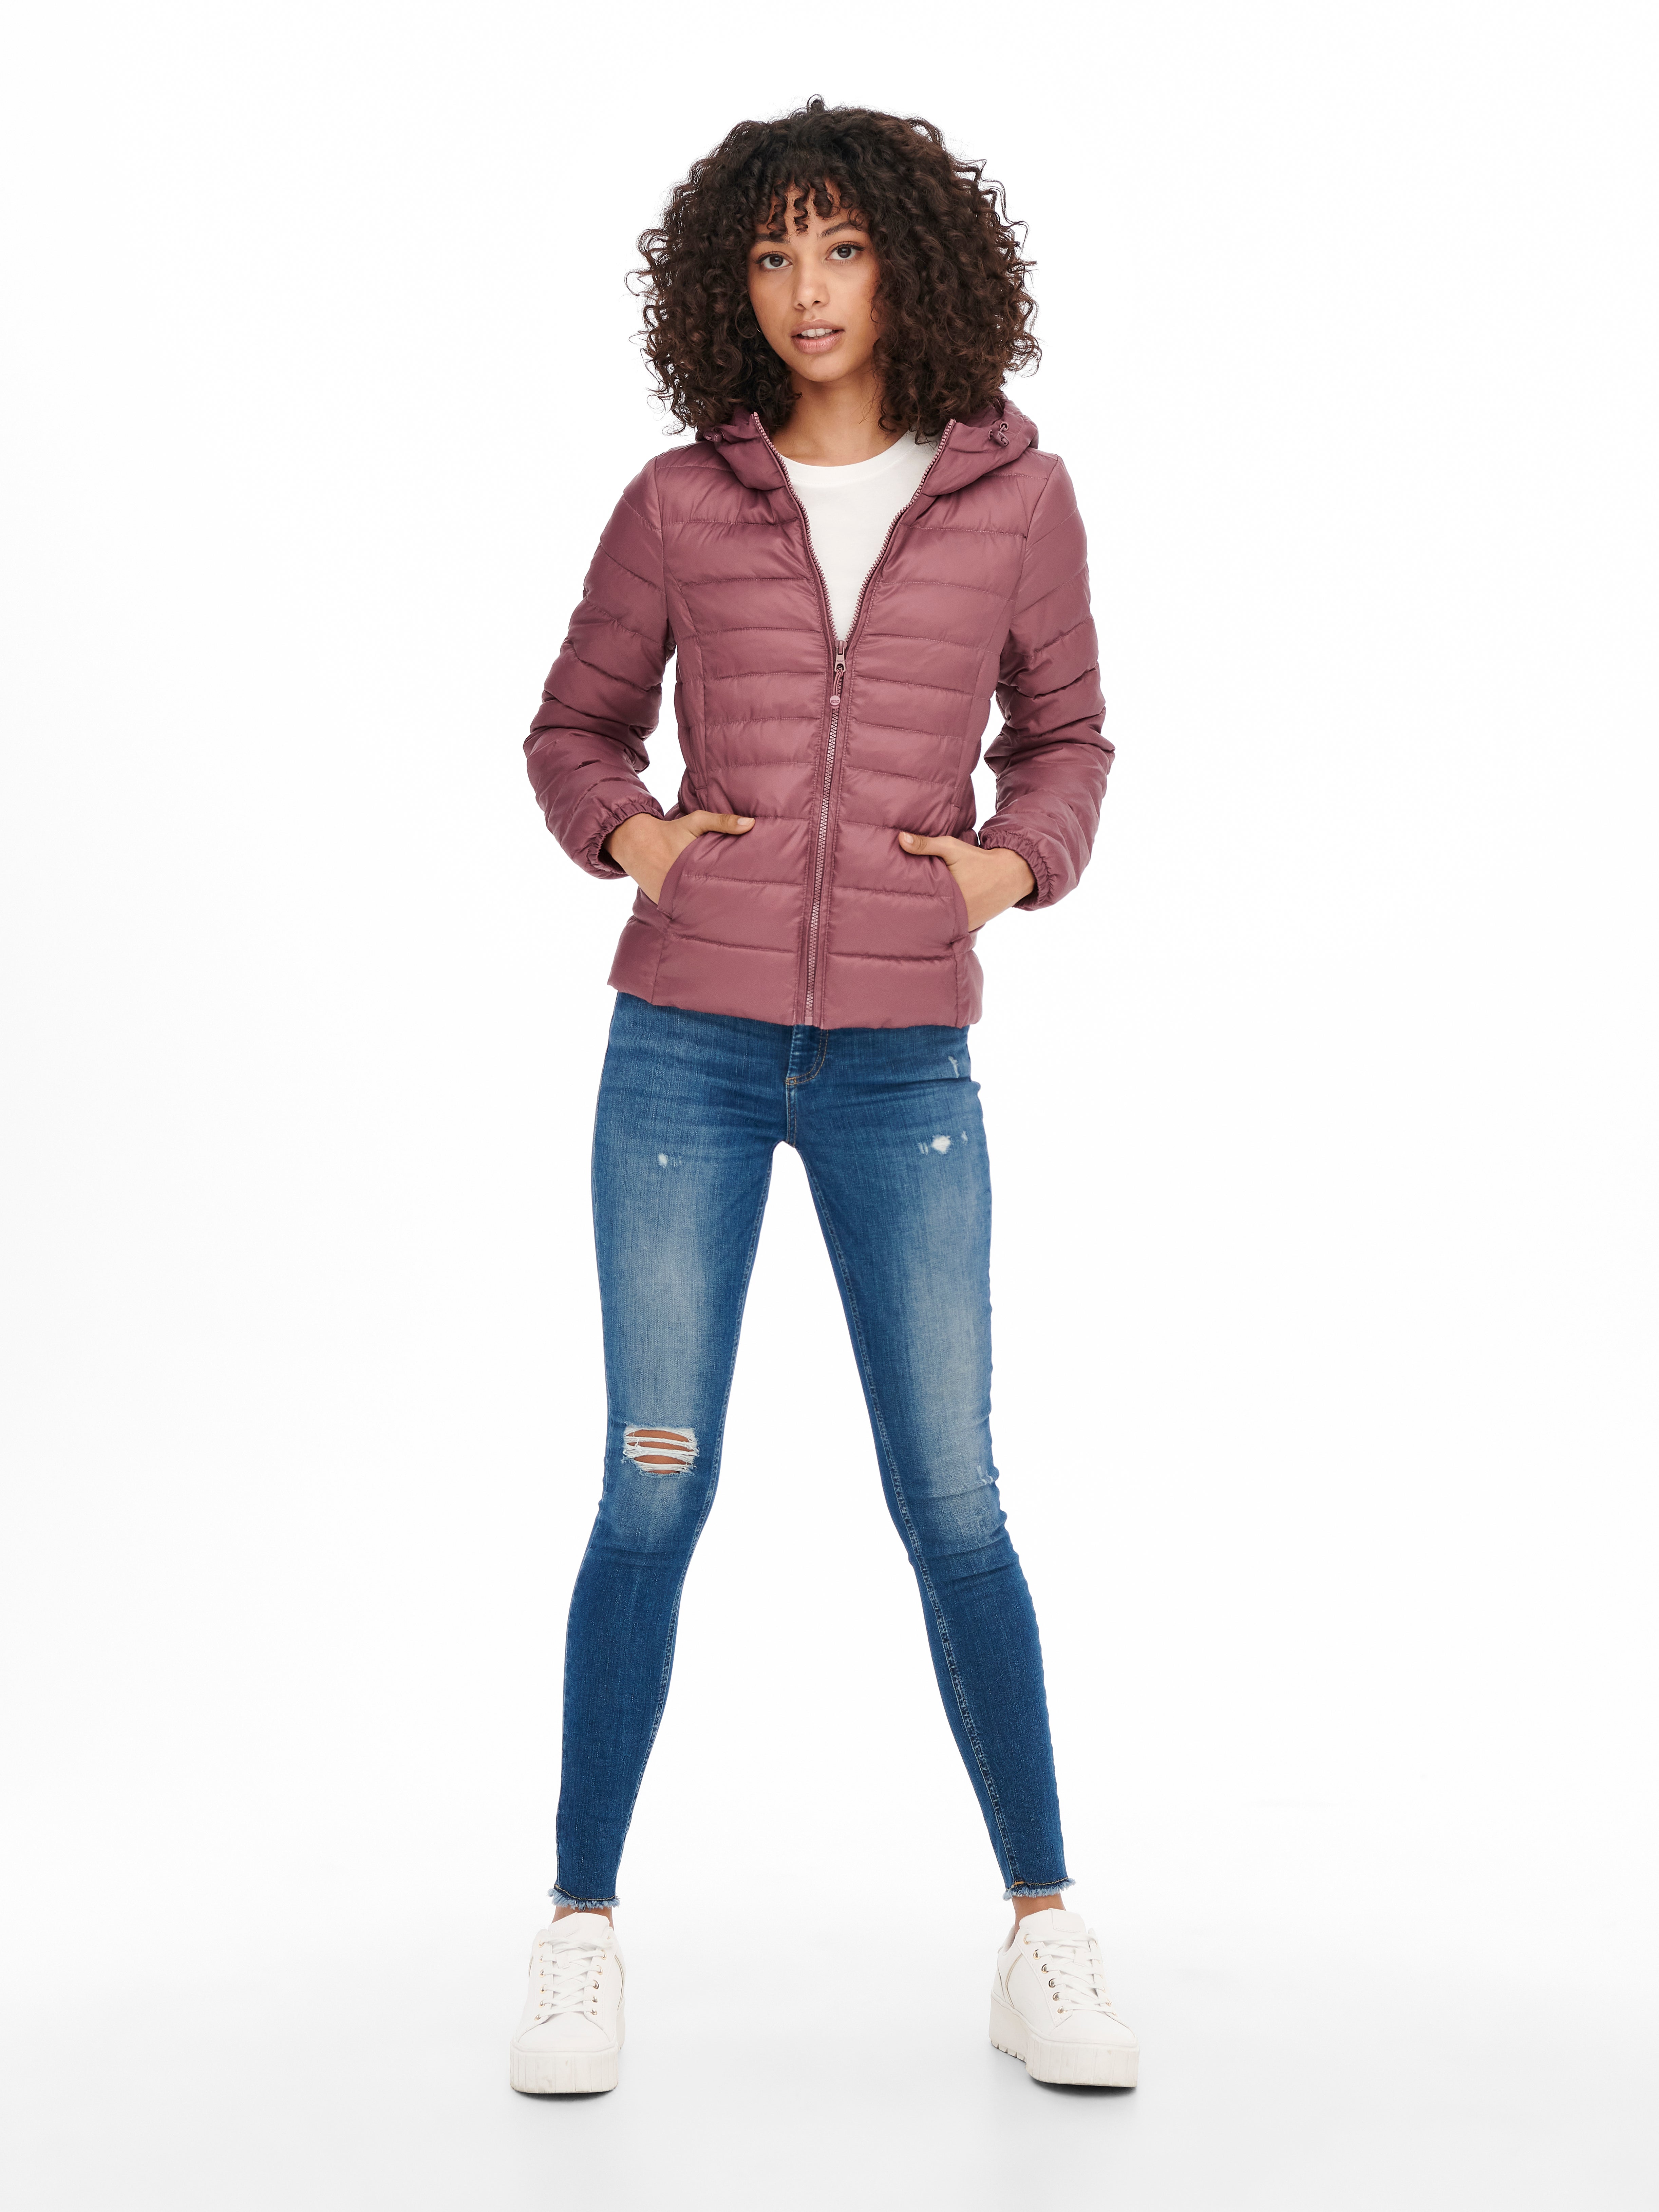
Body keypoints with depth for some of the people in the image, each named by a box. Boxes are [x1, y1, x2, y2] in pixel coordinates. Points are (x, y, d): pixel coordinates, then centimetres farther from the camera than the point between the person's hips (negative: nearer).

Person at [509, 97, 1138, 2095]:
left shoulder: (1015, 494, 4)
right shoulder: (679, 502, 3)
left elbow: (1062, 740, 15)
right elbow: (576, 731, 15)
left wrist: (1012, 869, -4)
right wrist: (628, 838, -5)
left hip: (900, 1065, 0)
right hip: (687, 1047, 0)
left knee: (952, 1502, 0)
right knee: (655, 1490, -1)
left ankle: (1045, 1937, 14)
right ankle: (583, 1932, 12)